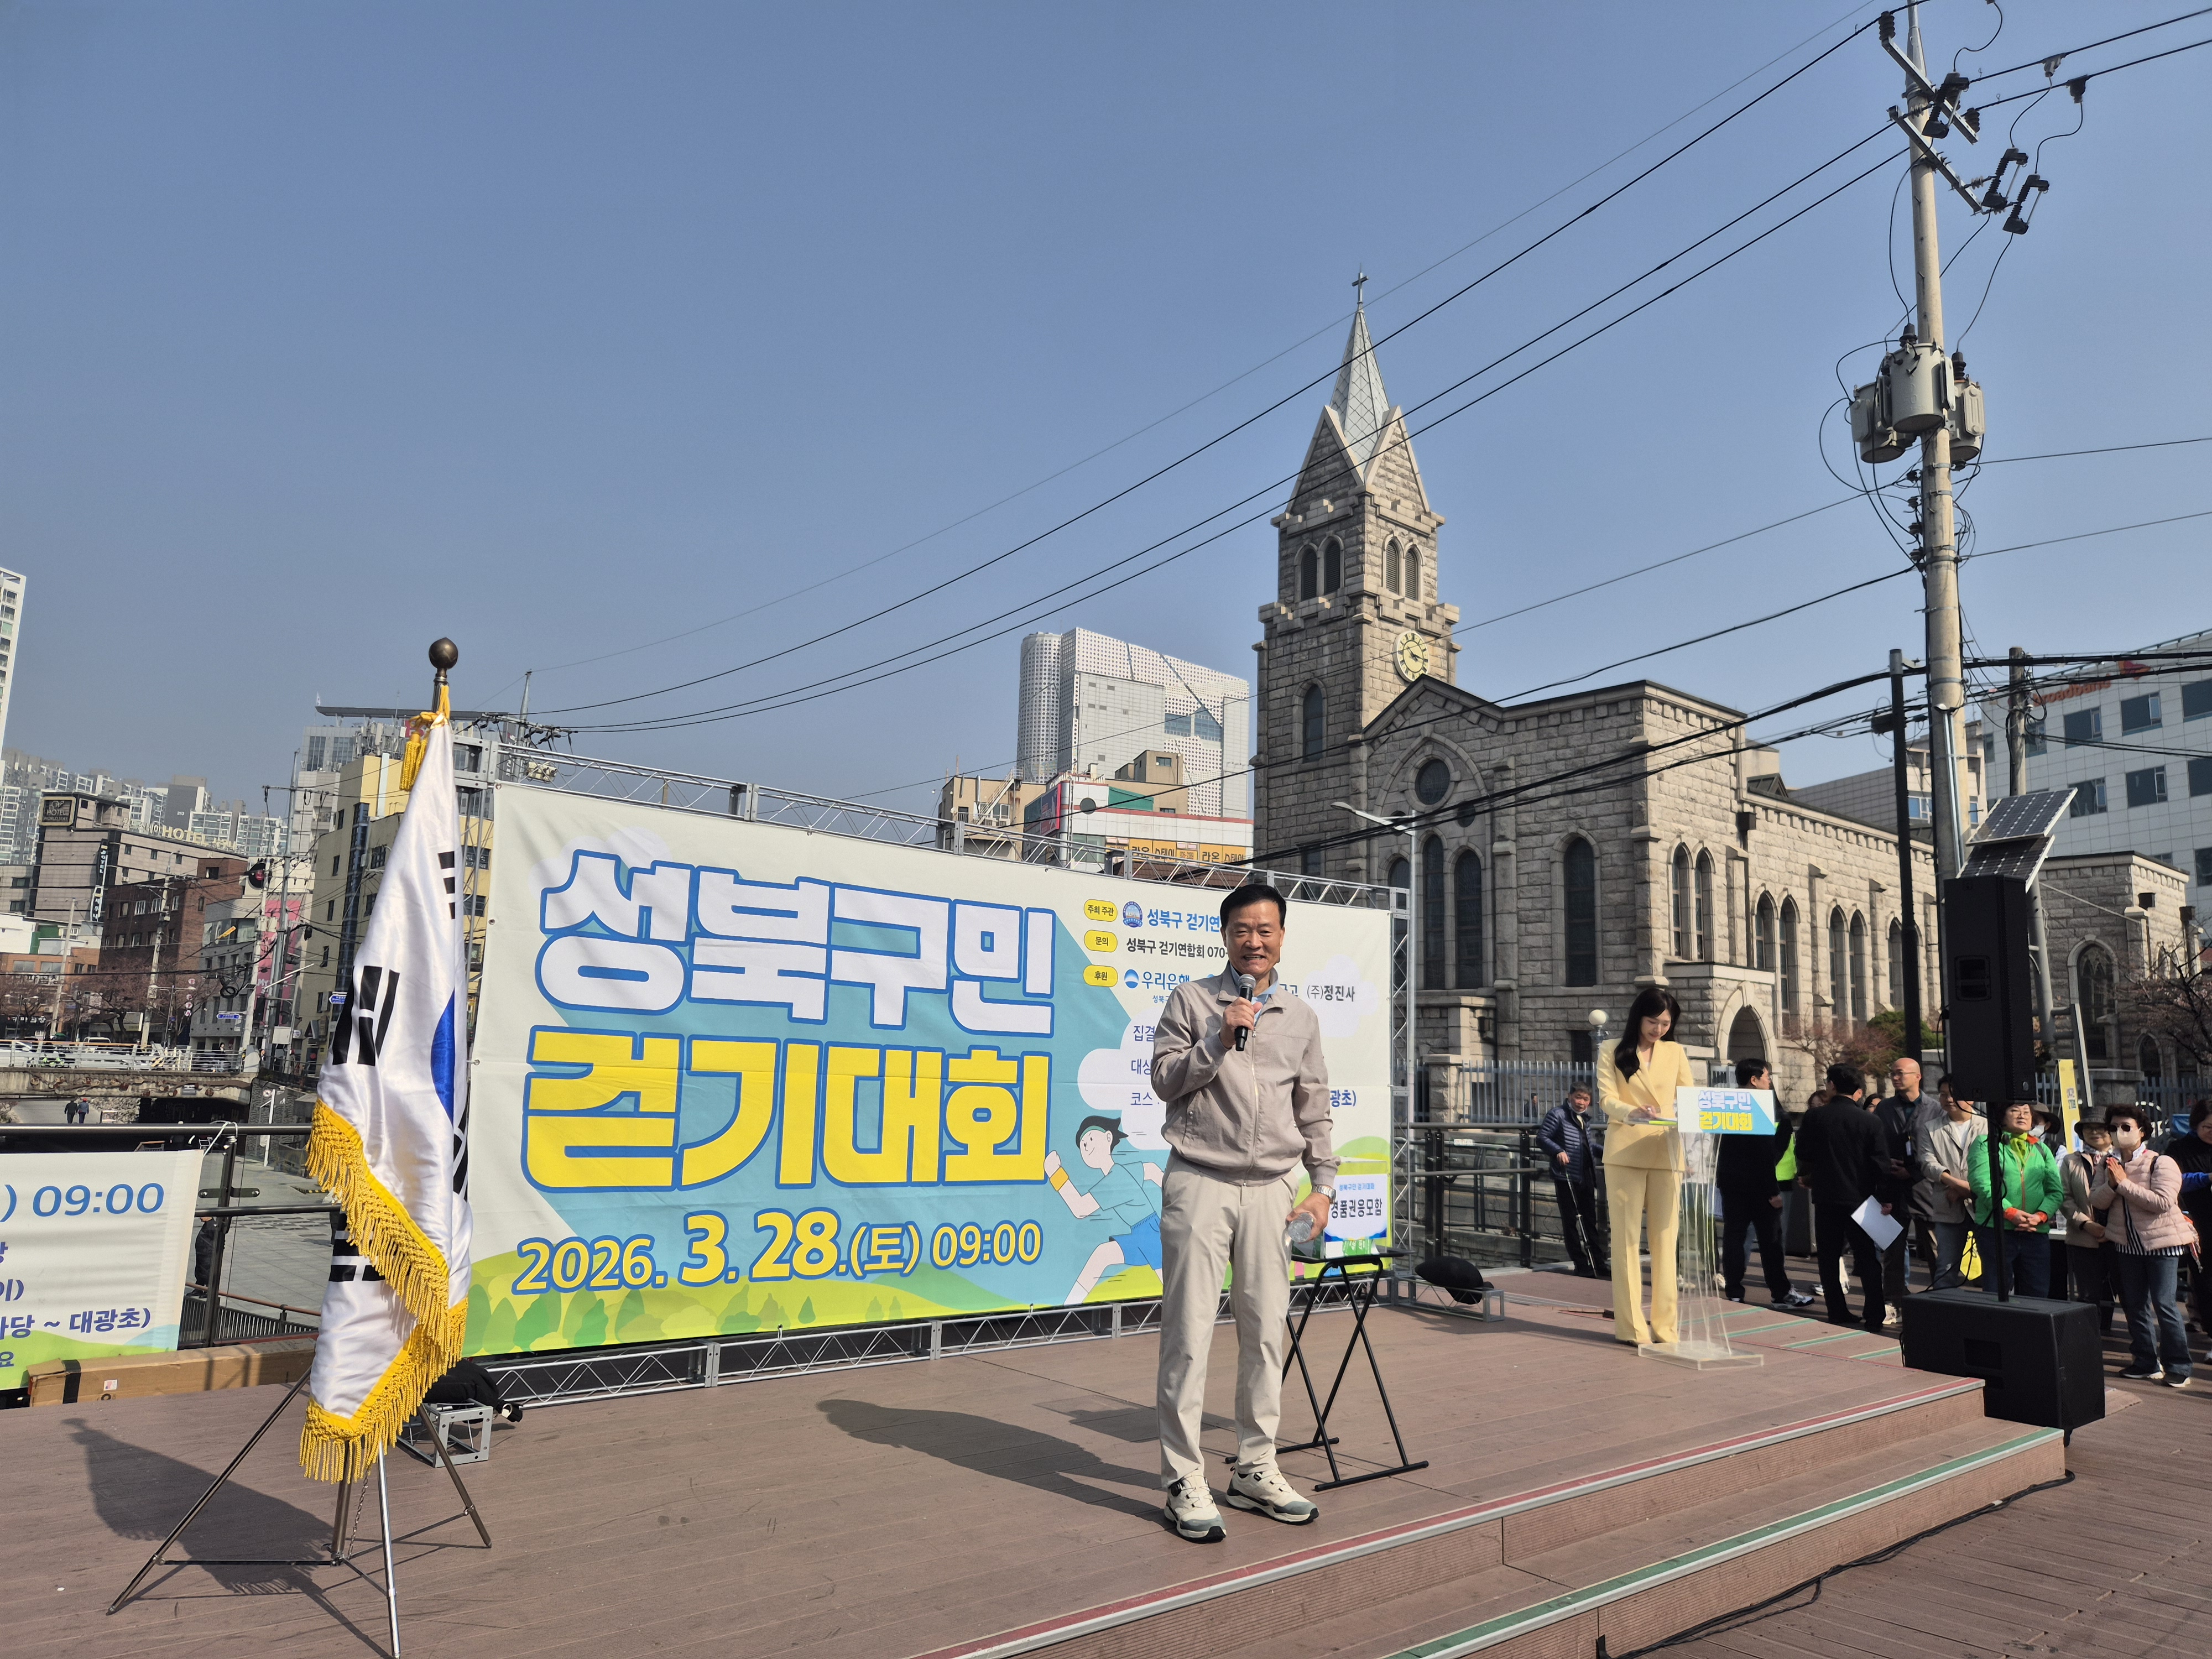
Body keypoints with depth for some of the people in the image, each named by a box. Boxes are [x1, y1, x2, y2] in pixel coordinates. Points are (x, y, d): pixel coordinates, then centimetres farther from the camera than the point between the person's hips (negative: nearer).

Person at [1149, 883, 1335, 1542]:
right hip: (1201, 1183, -3)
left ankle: (1256, 1469, 20)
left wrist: (1324, 1183, 10)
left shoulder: (1301, 1016, 13)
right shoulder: (1191, 1000, 3)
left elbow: (1313, 1109, 16)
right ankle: (1184, 1482, 4)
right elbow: (1164, 1080, -1)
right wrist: (1219, 1040, -12)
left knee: (1265, 1329, 7)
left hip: (1272, 1188, 4)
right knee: (1189, 1331, -4)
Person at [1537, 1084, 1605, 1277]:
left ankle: (1597, 1261, 20)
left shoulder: (1585, 1119, 17)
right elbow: (1542, 1137, -12)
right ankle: (1582, 1264, 2)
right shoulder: (1558, 1115, -7)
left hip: (1587, 1176, 8)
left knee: (1590, 1220, 13)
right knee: (1571, 1221, -2)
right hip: (1566, 1176, -8)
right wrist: (1558, 1151, -26)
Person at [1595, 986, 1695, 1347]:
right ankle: (1630, 1326, 1)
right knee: (1626, 1237, -1)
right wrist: (1633, 1112, -25)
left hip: (1666, 1153, 3)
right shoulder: (1612, 1053, 6)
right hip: (1625, 1152, -2)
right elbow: (1607, 1100, -4)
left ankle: (1665, 1324, 6)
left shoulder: (1676, 1052, 14)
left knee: (1665, 1237, 2)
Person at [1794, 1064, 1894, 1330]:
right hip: (1860, 1198, 0)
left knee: (1829, 1258, 9)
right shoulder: (1870, 1121, -5)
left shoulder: (1813, 1118, -5)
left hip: (1826, 1198, 0)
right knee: (1868, 1259, 7)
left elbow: (1803, 1157, 5)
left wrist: (1806, 1176, 26)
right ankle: (1875, 1318, 4)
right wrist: (1885, 1197, 3)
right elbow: (1881, 1163, -6)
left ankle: (1838, 1315, 9)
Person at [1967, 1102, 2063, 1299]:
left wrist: (2041, 1215, -9)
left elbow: (2056, 1190, 9)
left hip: (2035, 1232, 4)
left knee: (2038, 1294, 4)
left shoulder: (2042, 1150, 19)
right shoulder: (1986, 1144, 4)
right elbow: (1982, 1183, -8)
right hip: (1995, 1230, -4)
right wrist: (2010, 1212, -18)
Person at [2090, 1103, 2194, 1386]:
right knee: (2135, 1304, 9)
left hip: (2161, 1241, -6)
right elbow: (2095, 1201, -1)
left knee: (2163, 1303, -7)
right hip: (2128, 1244, 6)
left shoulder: (2161, 1163, -13)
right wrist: (2110, 1184, -19)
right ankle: (2147, 1363, 19)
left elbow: (2163, 1202, -24)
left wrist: (2123, 1183, -22)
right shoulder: (2109, 1164, 5)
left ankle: (2178, 1366, 5)